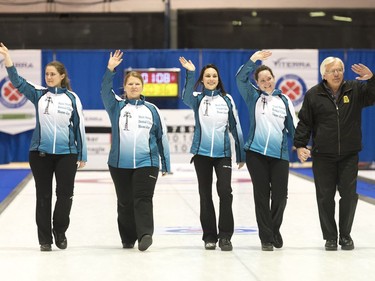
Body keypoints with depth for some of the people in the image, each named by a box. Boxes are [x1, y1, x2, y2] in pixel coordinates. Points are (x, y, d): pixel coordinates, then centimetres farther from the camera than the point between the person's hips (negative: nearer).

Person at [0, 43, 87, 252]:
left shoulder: (72, 98, 3)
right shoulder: (39, 94, 5)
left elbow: (79, 127, 5)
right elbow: (17, 81, -6)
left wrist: (83, 155, 4)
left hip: (67, 153, -1)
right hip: (40, 153, 1)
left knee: (65, 195, -1)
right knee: (43, 196, 5)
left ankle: (60, 231, 21)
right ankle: (45, 239, 13)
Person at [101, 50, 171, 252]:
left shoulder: (151, 110, 9)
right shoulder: (116, 106, 8)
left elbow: (162, 137, 11)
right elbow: (105, 92, -12)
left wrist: (166, 164, 9)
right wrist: (110, 70, -26)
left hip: (146, 163, -1)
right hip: (120, 164, 1)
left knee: (142, 199, -14)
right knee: (125, 203, 7)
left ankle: (145, 234, -23)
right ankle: (128, 239, 18)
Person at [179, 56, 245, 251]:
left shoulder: (227, 99, 5)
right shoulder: (198, 98, 3)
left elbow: (235, 127, 8)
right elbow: (186, 97, -22)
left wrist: (241, 155, 8)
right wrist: (190, 73, -37)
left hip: (223, 153, 0)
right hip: (202, 153, 0)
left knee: (225, 191, -13)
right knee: (205, 194, 6)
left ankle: (225, 236, -5)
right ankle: (209, 236, 14)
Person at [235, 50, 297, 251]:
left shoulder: (284, 100, 9)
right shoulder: (253, 97, 6)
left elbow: (293, 126, 12)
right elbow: (240, 78, -8)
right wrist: (254, 60, -16)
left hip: (280, 155, 1)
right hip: (256, 153, -1)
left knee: (280, 195, 0)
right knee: (261, 195, 2)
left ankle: (275, 229, 25)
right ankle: (266, 238, 9)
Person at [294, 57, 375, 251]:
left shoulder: (355, 89, 2)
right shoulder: (313, 95, -1)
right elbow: (304, 122, 1)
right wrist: (300, 145, -7)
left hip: (349, 155, 1)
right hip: (323, 155, -1)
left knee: (349, 195, 4)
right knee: (325, 197, 3)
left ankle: (345, 235, 18)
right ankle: (330, 237, 13)